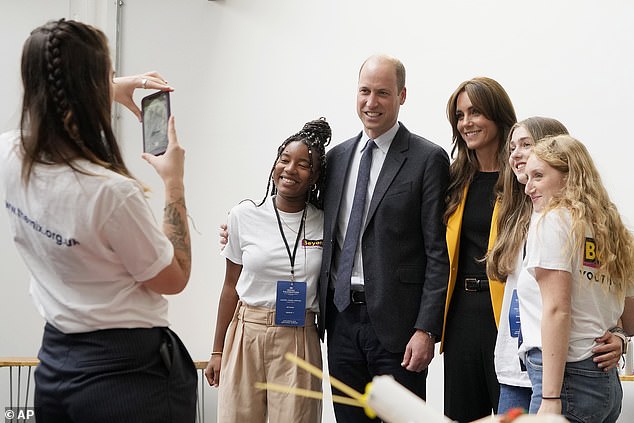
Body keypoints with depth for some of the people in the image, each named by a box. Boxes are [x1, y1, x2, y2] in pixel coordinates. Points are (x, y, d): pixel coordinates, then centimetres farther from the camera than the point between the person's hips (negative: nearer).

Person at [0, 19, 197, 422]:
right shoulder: (112, 192, -28)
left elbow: (51, 99, 19)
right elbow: (174, 279, -11)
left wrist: (112, 89, 19)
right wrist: (174, 183, -5)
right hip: (129, 370, -6)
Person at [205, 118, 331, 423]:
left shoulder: (324, 224, 0)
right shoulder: (244, 216, 0)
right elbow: (231, 286, 7)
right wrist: (218, 351, 8)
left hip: (298, 340, 0)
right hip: (246, 334, 1)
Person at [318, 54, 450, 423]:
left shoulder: (428, 159, -5)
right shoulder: (337, 157, 13)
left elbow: (439, 254, -9)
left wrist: (426, 329, -14)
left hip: (396, 323, -5)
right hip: (341, 319, 6)